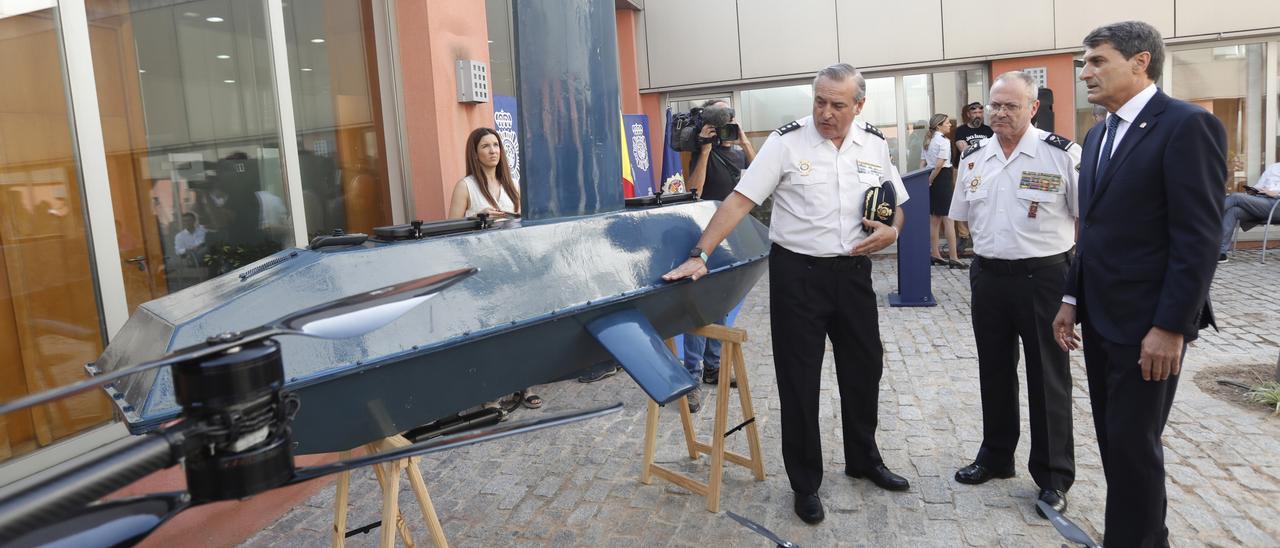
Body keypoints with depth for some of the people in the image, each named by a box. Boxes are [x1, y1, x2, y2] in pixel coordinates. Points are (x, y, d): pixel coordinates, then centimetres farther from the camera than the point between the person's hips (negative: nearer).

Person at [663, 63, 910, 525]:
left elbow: (896, 205, 15)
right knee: (799, 379, 4)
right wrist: (700, 254, -24)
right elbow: (740, 200, -15)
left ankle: (863, 459, 40)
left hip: (853, 272, 5)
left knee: (864, 367, 16)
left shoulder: (875, 145, 4)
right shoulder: (787, 142, -10)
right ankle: (805, 483, 20)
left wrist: (892, 231, -8)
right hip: (798, 273, -4)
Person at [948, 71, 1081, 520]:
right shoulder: (973, 158, 6)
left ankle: (1053, 476, 19)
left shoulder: (1061, 154, -9)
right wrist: (989, 249, 10)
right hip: (988, 277, 5)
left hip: (1044, 278, -5)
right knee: (994, 373, 16)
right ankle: (996, 456, 33)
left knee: (1048, 379, 5)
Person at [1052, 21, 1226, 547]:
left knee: (1134, 442, 1)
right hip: (1099, 316, 8)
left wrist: (1170, 326, -20)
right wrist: (1072, 298, 12)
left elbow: (1198, 237, -18)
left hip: (1146, 321, -8)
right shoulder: (1098, 134, 13)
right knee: (1113, 437, 16)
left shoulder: (1188, 125, -13)